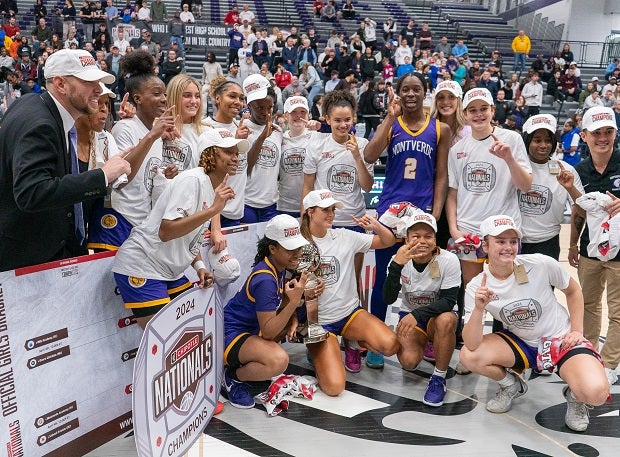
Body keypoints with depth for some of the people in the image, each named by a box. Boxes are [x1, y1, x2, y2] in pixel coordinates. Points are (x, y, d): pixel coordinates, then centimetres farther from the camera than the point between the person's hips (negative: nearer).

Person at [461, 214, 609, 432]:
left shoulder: (541, 264, -19)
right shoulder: (476, 287, -16)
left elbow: (573, 290, 3)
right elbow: (472, 345, -24)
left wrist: (577, 331, -4)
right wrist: (478, 309, -39)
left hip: (560, 340, -2)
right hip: (519, 342, 3)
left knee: (595, 393, -30)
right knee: (469, 356, -22)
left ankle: (574, 396, 9)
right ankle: (511, 385, 10)